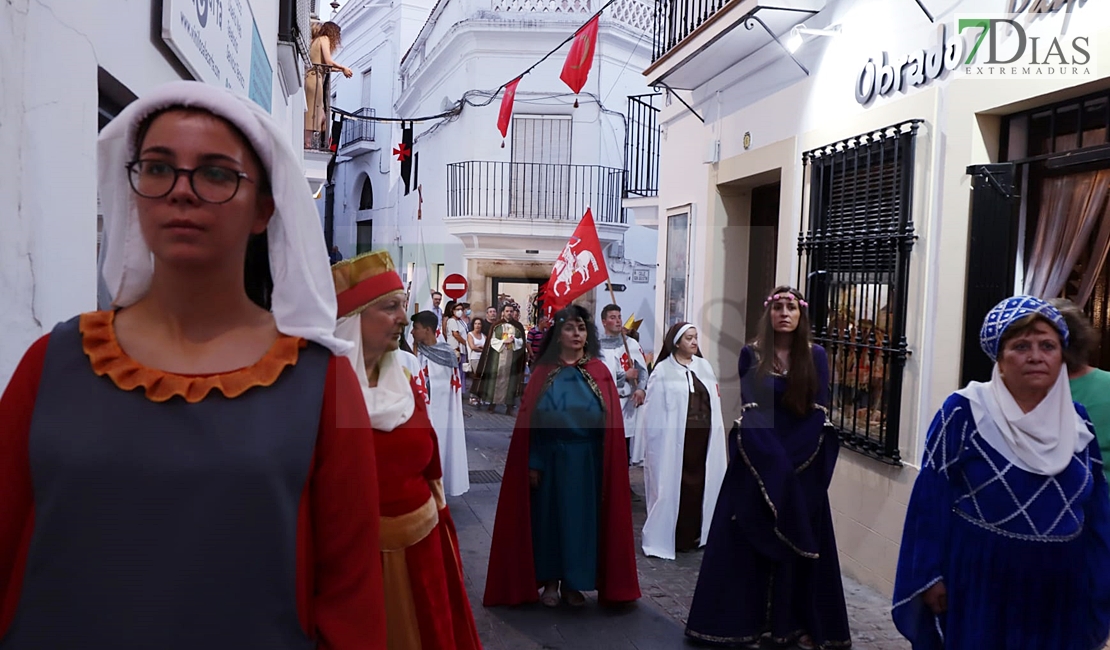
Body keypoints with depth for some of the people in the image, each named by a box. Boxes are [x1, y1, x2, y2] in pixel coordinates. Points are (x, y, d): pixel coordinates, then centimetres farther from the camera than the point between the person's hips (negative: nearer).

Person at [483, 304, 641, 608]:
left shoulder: (599, 372, 2)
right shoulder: (545, 372, 2)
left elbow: (611, 422, -1)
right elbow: (530, 420, -2)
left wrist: (607, 465, -7)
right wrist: (533, 463, -9)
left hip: (587, 461, 0)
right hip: (551, 458, 0)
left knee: (581, 517, 6)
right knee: (549, 515, 6)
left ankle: (573, 582, 19)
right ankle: (550, 581, 20)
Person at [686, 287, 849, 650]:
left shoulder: (815, 356, 0)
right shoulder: (751, 354, -2)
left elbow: (819, 414, -5)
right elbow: (751, 412, -8)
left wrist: (791, 461, -13)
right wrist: (775, 461, -16)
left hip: (803, 464, 1)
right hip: (757, 462, -1)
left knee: (801, 543, 5)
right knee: (749, 541, 3)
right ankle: (746, 621, 14)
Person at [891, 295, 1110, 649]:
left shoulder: (1077, 421, 4)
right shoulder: (964, 411, -11)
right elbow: (932, 497, -10)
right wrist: (931, 576, -12)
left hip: (1060, 591, 4)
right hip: (975, 582, -4)